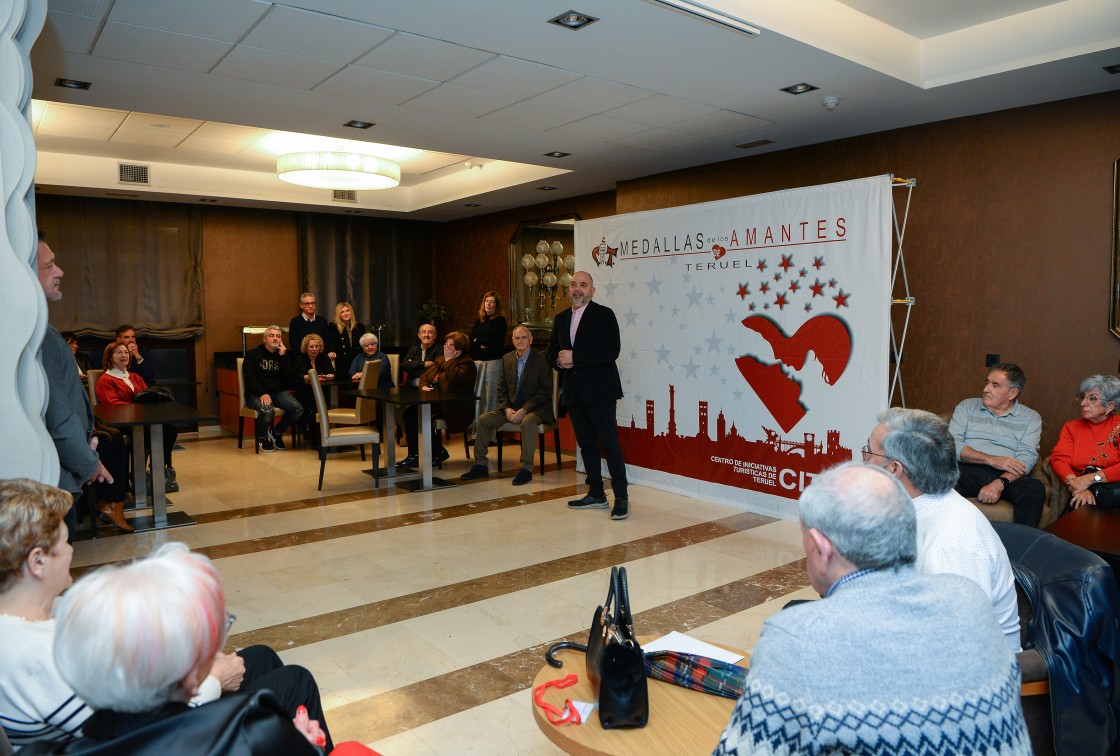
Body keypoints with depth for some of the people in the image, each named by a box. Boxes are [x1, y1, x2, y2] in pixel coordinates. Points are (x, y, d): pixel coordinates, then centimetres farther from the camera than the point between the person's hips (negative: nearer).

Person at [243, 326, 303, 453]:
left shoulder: (283, 356, 16)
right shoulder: (253, 355, 5)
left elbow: (290, 379, 1)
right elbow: (250, 378, -9)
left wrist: (283, 357, -5)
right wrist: (262, 394, -25)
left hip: (278, 392, 4)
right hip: (256, 394, -4)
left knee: (298, 409, -23)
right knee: (268, 410, -37)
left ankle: (277, 433, 4)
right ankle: (262, 438, -4)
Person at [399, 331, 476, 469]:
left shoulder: (467, 363, -6)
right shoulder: (440, 360, 20)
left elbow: (456, 377, -26)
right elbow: (425, 376, 18)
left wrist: (449, 360, -13)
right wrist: (423, 386, -4)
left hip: (454, 409, -9)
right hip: (436, 402, 9)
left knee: (419, 415, -26)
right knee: (409, 411, -13)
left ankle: (438, 453, -9)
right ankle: (414, 454, -8)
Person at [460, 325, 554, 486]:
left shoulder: (541, 359, -8)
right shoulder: (507, 359, 9)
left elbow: (545, 391, -13)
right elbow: (502, 388, 12)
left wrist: (524, 410, -20)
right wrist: (507, 408, -6)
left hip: (535, 408, -6)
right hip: (511, 407, 6)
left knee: (528, 421, -37)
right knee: (483, 419, -9)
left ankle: (526, 468, -30)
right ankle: (480, 465, 0)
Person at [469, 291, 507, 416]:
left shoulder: (500, 320, -1)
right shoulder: (479, 321, 17)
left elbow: (491, 340, -10)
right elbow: (471, 340, 9)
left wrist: (478, 341, 4)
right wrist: (482, 344, -8)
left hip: (494, 360, -6)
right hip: (479, 360, 6)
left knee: (491, 393, -7)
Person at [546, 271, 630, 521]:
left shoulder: (604, 314, -5)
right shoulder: (561, 319, 15)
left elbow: (612, 350, -17)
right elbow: (552, 352, 19)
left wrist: (575, 357, -19)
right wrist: (559, 361, -5)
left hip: (598, 391, -7)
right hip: (573, 393, 7)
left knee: (609, 443, -7)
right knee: (586, 444, 12)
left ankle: (621, 498, 0)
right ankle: (596, 495, 22)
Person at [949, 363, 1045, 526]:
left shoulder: (1031, 418, 13)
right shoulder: (967, 407, 15)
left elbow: (1026, 459, -2)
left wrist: (999, 483, -21)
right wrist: (992, 460, -12)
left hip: (1007, 477, 1)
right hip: (968, 470, -1)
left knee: (1035, 489, -32)